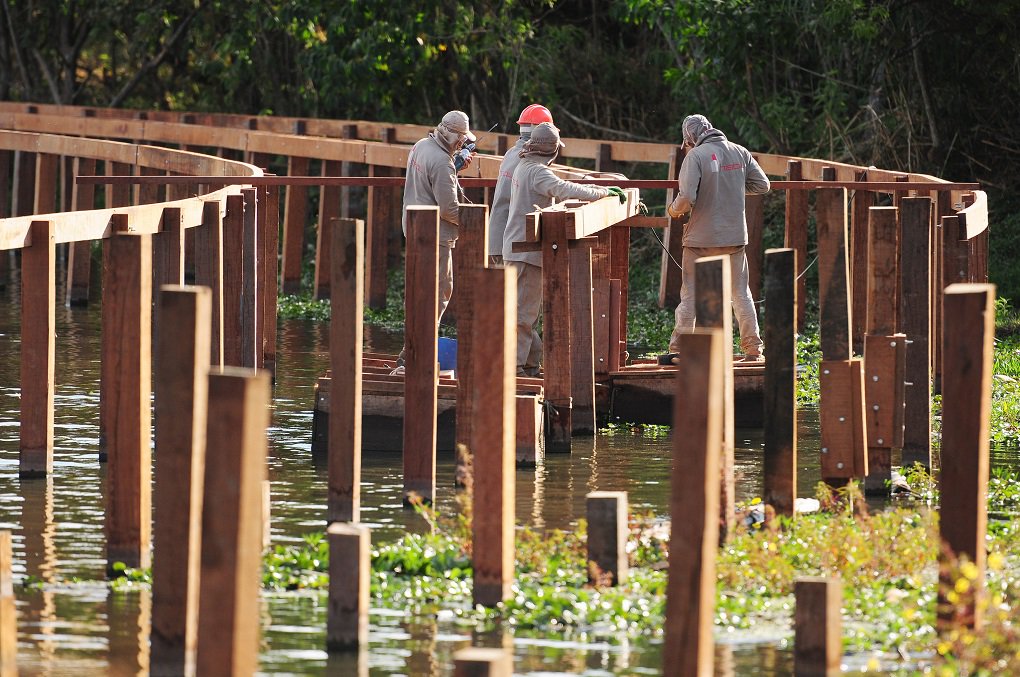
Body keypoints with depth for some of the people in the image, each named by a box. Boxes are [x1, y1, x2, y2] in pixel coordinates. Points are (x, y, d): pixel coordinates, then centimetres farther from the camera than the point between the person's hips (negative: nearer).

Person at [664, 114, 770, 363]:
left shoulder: (695, 156, -12)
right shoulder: (739, 153, 2)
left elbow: (687, 198, -20)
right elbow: (762, 185, 7)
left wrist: (674, 211, 0)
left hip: (701, 239, -4)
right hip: (735, 236, 4)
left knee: (690, 294, 4)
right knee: (740, 293, 12)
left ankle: (679, 349, 3)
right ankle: (753, 349, 13)